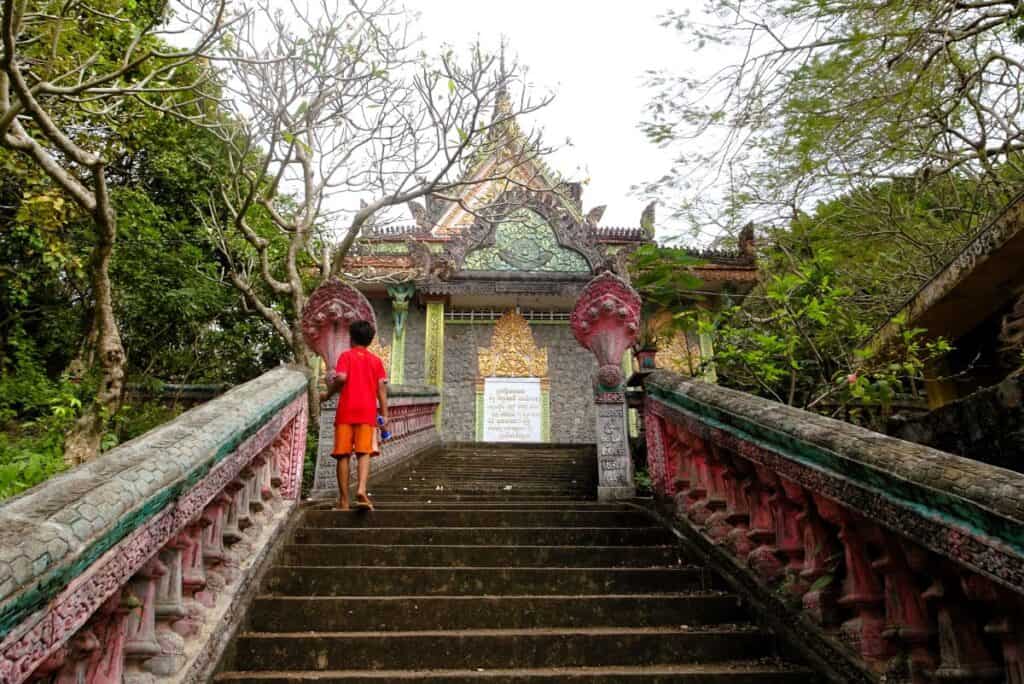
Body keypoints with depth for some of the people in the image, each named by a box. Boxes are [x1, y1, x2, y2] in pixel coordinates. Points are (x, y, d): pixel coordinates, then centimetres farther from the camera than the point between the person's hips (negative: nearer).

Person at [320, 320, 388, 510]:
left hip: (346, 412, -1)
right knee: (364, 453, -2)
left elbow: (341, 377, -12)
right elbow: (381, 387, 6)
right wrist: (384, 414, 7)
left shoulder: (346, 355, 4)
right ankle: (361, 490, -24)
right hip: (367, 413, 2)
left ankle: (344, 500, 5)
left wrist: (328, 394, 3)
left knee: (343, 455, 3)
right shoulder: (376, 360, 12)